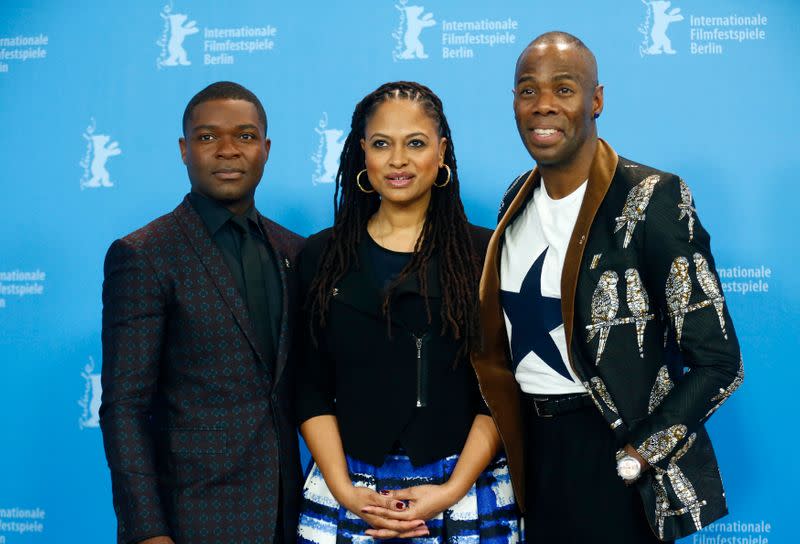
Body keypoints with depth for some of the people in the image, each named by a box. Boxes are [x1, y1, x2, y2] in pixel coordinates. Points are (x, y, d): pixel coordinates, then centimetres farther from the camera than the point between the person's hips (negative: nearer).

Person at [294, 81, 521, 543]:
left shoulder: (485, 254, -1)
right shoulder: (323, 256, 3)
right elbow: (311, 388, 1)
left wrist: (454, 489, -11)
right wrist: (343, 489, -9)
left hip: (467, 495, -1)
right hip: (347, 491, 1)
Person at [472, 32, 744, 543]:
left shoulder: (652, 200, -15)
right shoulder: (519, 199, 4)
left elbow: (718, 362, -15)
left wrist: (633, 460, -15)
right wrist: (515, 443, 7)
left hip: (613, 449, -5)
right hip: (530, 447, 6)